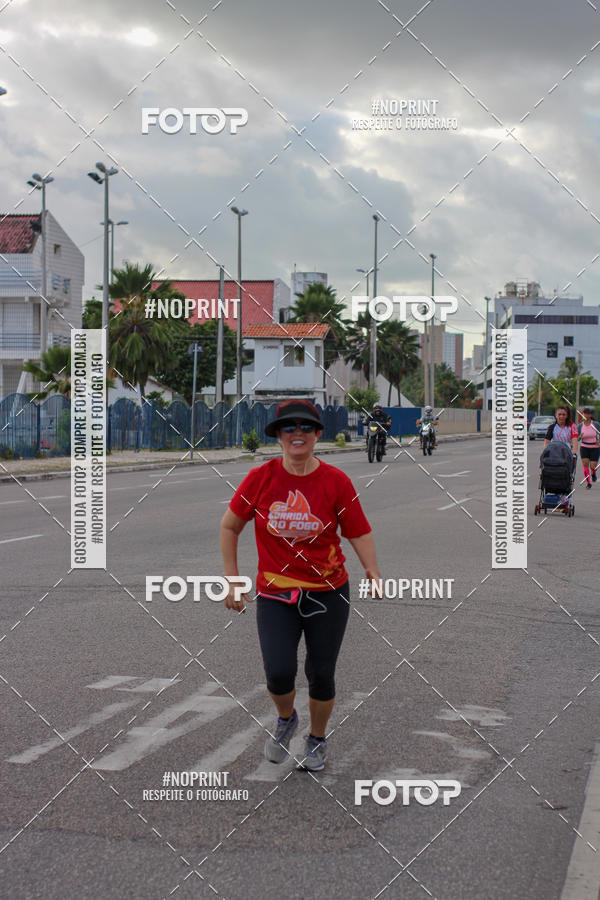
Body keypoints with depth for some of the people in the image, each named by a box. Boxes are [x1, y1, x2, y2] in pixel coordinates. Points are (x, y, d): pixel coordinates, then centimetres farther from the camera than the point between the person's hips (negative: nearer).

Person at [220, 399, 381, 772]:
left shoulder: (337, 482, -6)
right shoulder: (260, 478, -6)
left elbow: (359, 532, 0)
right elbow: (229, 527, 6)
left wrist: (373, 572, -18)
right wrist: (232, 580, 4)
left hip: (328, 592, 0)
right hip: (275, 594, 0)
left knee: (321, 674, 7)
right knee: (279, 672, -15)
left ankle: (318, 738, 37)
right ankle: (286, 719, 20)